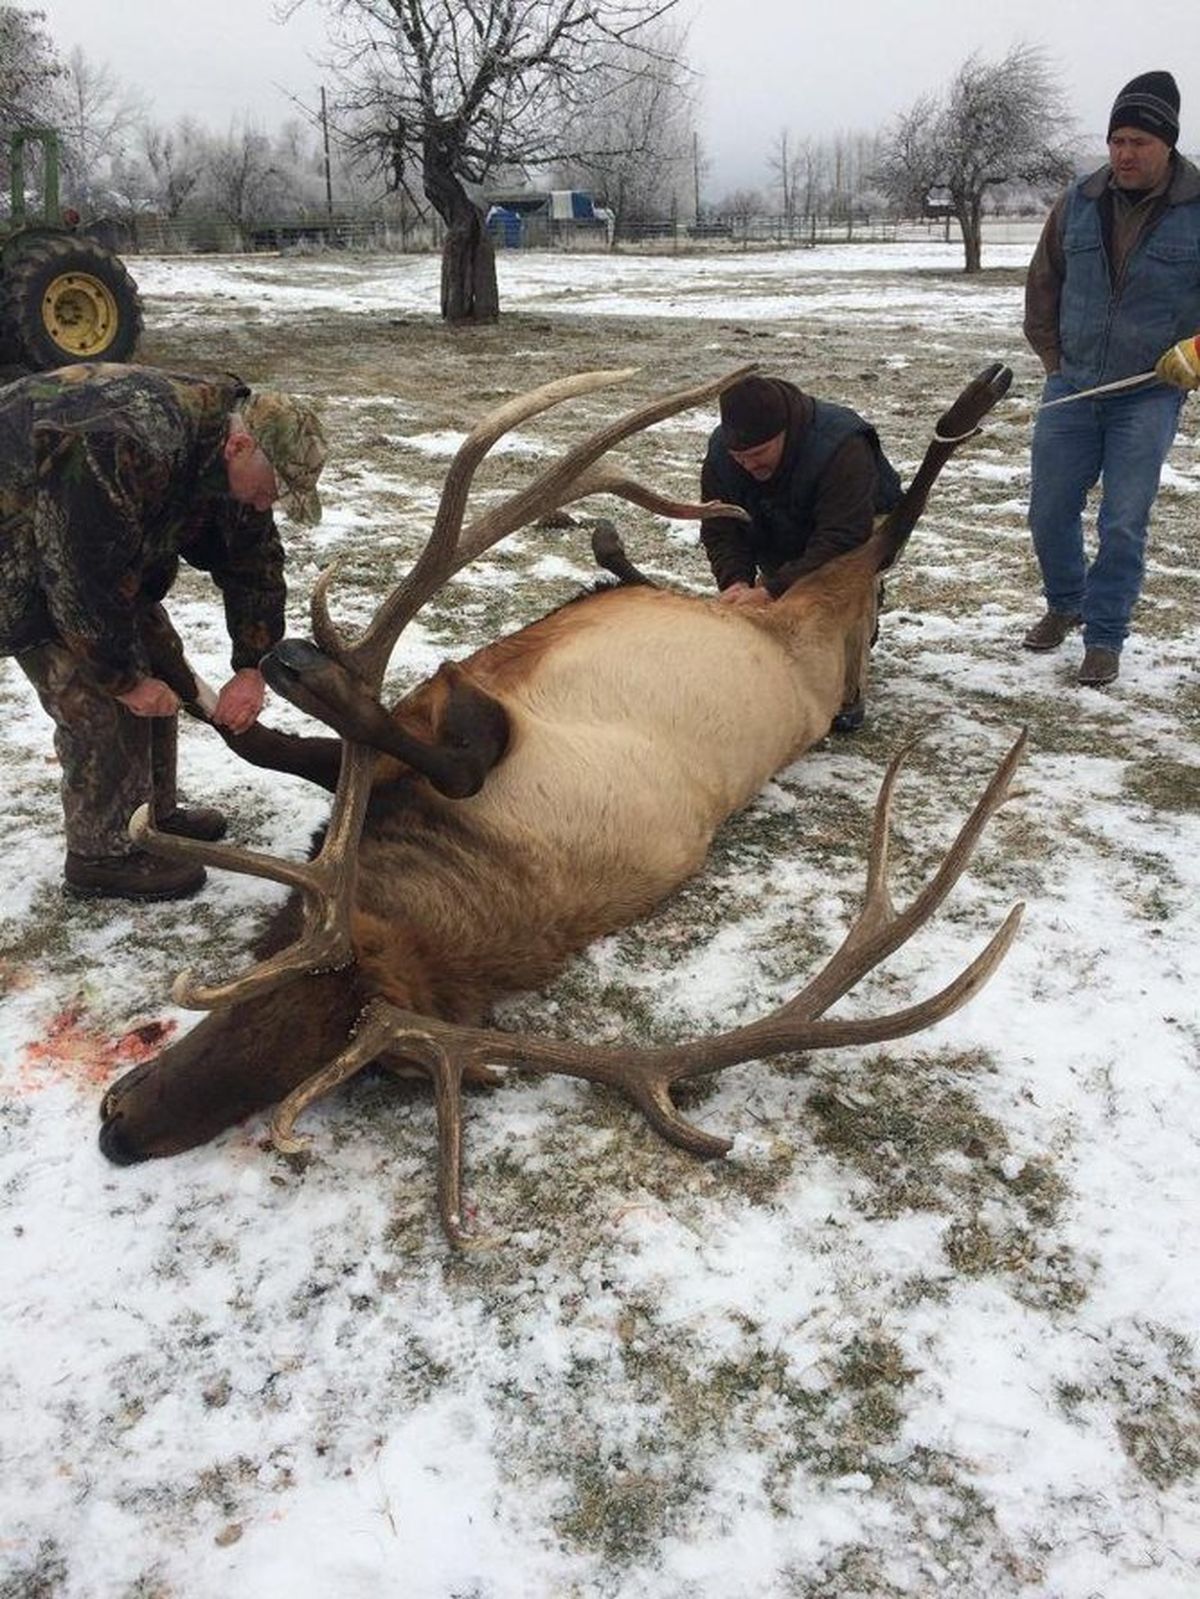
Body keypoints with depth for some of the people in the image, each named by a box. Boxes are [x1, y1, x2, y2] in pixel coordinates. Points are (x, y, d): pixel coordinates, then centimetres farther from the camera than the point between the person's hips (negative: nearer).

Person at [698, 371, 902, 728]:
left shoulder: (841, 448, -40)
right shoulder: (720, 452, -21)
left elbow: (841, 541, -46)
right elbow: (719, 530, -16)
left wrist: (773, 591, -53)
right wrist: (735, 580, -38)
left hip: (862, 534, -5)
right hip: (782, 547, 5)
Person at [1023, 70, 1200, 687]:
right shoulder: (1078, 203, 1)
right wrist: (1053, 359, 10)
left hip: (1148, 397, -3)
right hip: (1070, 388, 3)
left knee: (1122, 524, -3)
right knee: (1049, 513, 8)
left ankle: (1104, 637, 11)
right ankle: (1065, 604, 33)